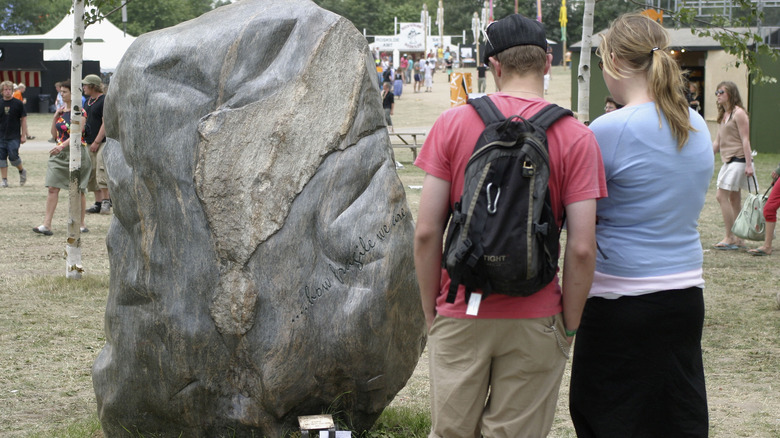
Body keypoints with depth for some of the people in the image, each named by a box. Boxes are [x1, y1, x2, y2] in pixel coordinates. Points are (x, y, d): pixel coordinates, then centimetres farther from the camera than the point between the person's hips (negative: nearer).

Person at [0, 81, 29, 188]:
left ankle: (22, 171, 18)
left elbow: (23, 119, 0)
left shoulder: (18, 103, -2)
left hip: (14, 137, -3)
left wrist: (23, 135, -4)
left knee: (13, 156, -11)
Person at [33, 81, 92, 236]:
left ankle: (81, 224, 15)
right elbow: (54, 134, 15)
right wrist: (56, 116, 3)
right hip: (60, 153, 6)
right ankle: (46, 224, -9)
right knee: (53, 188, -4)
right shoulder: (61, 110, 12)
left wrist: (62, 146, -33)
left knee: (78, 189, 4)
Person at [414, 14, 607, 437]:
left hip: (460, 317, 1)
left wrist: (430, 311, 6)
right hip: (534, 322, -1)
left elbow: (427, 232, -4)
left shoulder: (452, 124, -2)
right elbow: (582, 249, -10)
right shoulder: (576, 137, -5)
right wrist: (569, 325, 2)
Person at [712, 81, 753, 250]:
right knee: (734, 199, 10)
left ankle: (730, 238, -10)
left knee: (721, 196, -13)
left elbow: (745, 140, -15)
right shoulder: (723, 115, 17)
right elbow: (717, 142, 20)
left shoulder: (739, 113, -10)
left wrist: (748, 164, -19)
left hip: (738, 160, -9)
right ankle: (738, 239, 14)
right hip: (728, 160, 9)